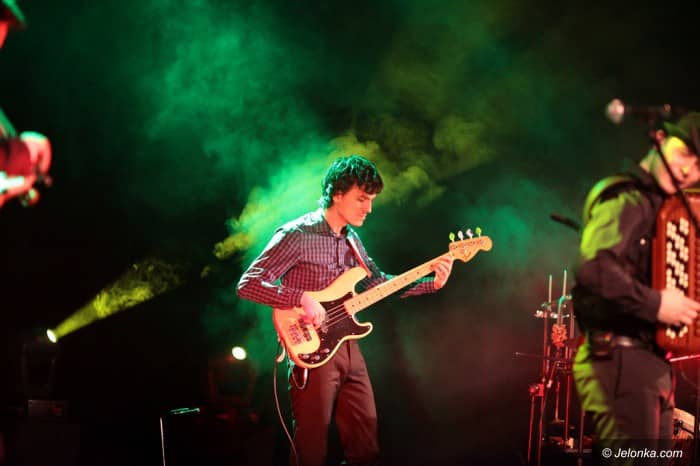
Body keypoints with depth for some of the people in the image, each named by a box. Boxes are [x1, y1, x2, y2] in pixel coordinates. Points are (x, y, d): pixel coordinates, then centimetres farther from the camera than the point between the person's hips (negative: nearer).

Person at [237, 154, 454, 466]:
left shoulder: (351, 239, 12)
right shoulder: (297, 235, -14)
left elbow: (377, 283, 19)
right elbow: (248, 285, -18)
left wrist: (431, 282, 6)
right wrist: (302, 297, -29)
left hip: (347, 346, 8)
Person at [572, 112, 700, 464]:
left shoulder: (657, 206, 18)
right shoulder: (625, 198, -11)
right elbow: (594, 268, -28)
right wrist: (655, 305, -23)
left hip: (653, 361, 10)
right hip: (621, 361, -10)